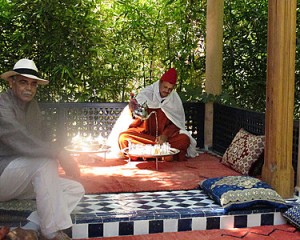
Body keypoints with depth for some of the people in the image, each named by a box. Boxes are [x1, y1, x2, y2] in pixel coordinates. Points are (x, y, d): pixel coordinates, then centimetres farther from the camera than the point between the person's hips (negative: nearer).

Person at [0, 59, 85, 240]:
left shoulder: (33, 106, 14)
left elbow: (38, 142, 12)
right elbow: (20, 140, -29)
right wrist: (60, 153, -34)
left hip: (23, 181, 9)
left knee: (76, 189, -5)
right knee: (46, 162, -33)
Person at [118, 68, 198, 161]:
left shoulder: (175, 100, 1)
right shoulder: (147, 93, -3)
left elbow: (176, 123, 0)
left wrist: (166, 134, -19)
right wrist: (133, 108, -32)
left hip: (167, 135, 1)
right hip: (144, 133, -1)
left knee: (184, 140, -29)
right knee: (123, 137, -30)